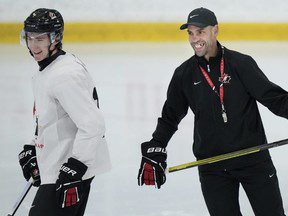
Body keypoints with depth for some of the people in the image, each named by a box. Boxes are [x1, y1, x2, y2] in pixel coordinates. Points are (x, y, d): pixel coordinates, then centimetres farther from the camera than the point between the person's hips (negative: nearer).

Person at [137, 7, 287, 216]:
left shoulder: (241, 63, -6)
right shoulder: (184, 74, 3)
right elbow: (170, 117, 13)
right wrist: (154, 150, 4)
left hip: (254, 158, -2)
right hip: (212, 166, 2)